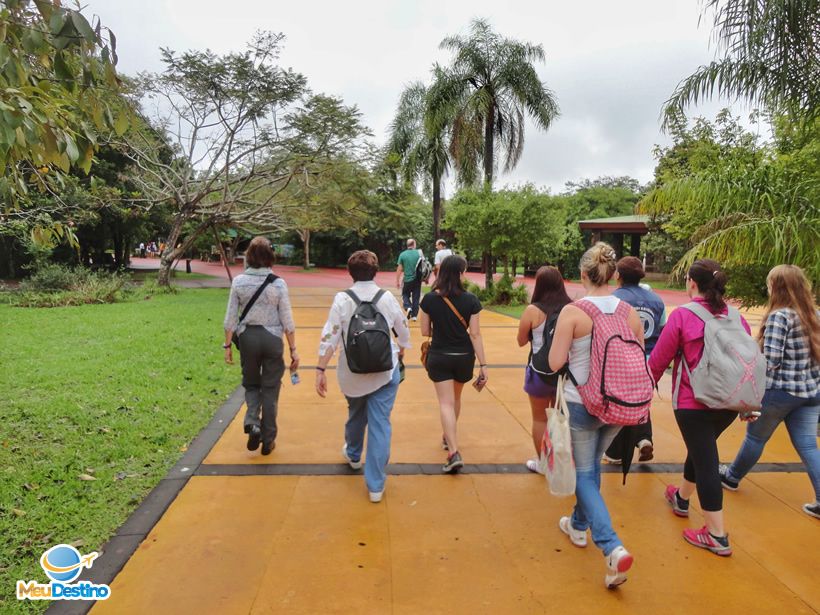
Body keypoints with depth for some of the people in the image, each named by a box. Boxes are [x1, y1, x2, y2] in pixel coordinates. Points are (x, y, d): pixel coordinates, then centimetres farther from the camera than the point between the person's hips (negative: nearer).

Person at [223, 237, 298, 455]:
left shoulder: (239, 281, -4)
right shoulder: (278, 283, -8)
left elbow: (231, 318, -2)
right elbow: (287, 321, -6)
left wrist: (227, 345, 8)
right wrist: (293, 349, 1)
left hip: (247, 337, 1)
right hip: (272, 338, -1)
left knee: (251, 384, 21)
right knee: (270, 390, 10)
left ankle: (252, 423, -1)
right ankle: (268, 440, 19)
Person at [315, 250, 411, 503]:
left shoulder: (342, 299, -8)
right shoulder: (387, 298, -3)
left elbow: (329, 337, -14)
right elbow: (403, 330, 8)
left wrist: (321, 369, -10)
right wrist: (401, 350, 28)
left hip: (352, 373, 1)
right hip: (385, 371, -1)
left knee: (356, 414, 26)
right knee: (380, 423, 3)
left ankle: (353, 454, 52)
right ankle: (376, 486, 5)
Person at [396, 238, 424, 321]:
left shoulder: (402, 254, -5)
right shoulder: (419, 253, -4)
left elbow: (399, 269, -4)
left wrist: (397, 281, 3)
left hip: (407, 280, -1)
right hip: (417, 279, 1)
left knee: (405, 295, 16)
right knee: (416, 297, 11)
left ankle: (408, 307, -9)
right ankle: (414, 315, 13)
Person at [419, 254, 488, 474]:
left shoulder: (429, 299, -9)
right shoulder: (470, 300, -11)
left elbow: (425, 331, -2)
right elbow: (475, 334, -12)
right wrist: (483, 366, -7)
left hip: (439, 357, -1)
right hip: (464, 357, 1)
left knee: (446, 403, 2)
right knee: (455, 398, 23)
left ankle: (454, 453, -10)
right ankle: (448, 437, 43)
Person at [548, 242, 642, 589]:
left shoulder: (572, 311, -17)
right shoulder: (629, 312, -4)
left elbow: (555, 363, -16)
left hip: (581, 403, -5)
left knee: (584, 473, 9)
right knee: (591, 465, 25)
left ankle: (613, 548, -3)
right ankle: (579, 525, 42)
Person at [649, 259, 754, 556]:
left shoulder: (682, 315, -14)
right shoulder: (736, 317, 3)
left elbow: (658, 360, -9)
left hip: (694, 403, -6)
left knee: (705, 460, 3)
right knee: (700, 450, 25)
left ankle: (717, 535, 10)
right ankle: (681, 498, 47)